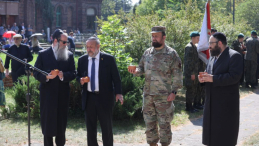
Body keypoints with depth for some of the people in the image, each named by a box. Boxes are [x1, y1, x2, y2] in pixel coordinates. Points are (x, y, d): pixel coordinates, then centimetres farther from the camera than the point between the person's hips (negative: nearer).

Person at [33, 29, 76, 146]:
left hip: (63, 95, 2)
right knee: (47, 122, 2)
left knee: (61, 122, 10)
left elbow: (73, 74, 2)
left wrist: (63, 75, -18)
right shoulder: (43, 54, 1)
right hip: (47, 94, -2)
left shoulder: (69, 55, 6)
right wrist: (46, 77, -20)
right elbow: (36, 72, -1)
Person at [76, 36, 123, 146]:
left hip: (104, 98, -3)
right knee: (90, 127, 9)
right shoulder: (82, 60, 7)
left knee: (107, 127, 4)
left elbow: (116, 77, -3)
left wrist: (118, 93, -13)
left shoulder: (109, 59, -3)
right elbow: (78, 75, 16)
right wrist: (80, 80, -8)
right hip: (88, 98, 3)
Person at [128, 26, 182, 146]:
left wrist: (174, 91, -14)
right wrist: (136, 71, -6)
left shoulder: (171, 54, -6)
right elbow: (141, 68, 17)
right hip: (148, 95, 5)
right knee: (149, 122, 12)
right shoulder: (147, 53, 9)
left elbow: (177, 75, -7)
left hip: (164, 96, -5)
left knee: (164, 123, 3)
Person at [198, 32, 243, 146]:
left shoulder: (234, 56, -11)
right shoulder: (212, 57, 15)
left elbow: (234, 77, -22)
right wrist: (204, 78, -1)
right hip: (212, 102, 8)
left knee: (225, 137, 1)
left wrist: (213, 78, -24)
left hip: (226, 104, -8)